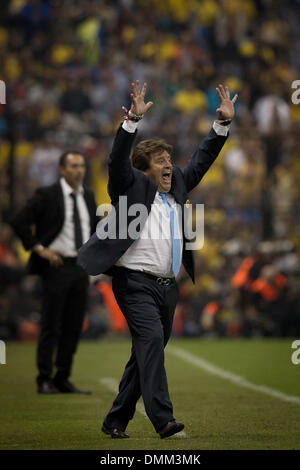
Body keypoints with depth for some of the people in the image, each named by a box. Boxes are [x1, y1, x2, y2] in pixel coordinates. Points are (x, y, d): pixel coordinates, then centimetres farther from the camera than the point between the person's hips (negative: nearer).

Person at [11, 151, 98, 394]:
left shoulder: (88, 196, 12)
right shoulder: (47, 195, -7)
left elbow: (94, 226, 28)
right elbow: (19, 222, -9)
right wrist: (39, 249, -12)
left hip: (81, 268, 6)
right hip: (57, 266, -6)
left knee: (73, 327, 6)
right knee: (51, 326, -3)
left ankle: (63, 379, 13)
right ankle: (45, 380, 3)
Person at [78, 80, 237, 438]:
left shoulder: (177, 187, 18)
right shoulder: (133, 186, 1)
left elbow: (202, 160, 22)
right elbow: (117, 161, -15)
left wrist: (223, 122, 15)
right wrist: (133, 119, -25)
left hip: (168, 287, 7)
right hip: (136, 283, -7)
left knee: (145, 353, 9)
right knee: (151, 339, -23)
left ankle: (115, 421, 18)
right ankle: (163, 420, -30)